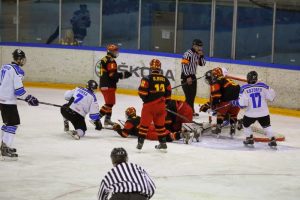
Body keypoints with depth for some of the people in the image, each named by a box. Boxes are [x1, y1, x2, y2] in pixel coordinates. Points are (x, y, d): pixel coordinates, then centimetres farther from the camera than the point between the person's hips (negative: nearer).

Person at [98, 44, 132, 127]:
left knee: (110, 102, 20)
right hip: (108, 86, -10)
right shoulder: (111, 61, -16)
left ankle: (107, 119, 24)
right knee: (109, 103, -8)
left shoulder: (104, 59, 15)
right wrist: (123, 74, -14)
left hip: (103, 85, 10)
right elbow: (113, 74, -23)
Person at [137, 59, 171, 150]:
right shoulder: (165, 79, 4)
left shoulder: (147, 79, -11)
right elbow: (168, 92, 9)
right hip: (161, 105, 4)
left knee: (144, 123, 3)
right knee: (160, 124, 15)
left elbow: (142, 91, -15)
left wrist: (145, 99, 5)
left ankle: (140, 142, 3)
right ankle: (162, 143, 18)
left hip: (149, 105, -4)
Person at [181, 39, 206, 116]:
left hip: (193, 76, 9)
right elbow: (184, 65, -22)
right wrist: (188, 77, -23)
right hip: (186, 76, -9)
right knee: (189, 95, -13)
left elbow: (202, 64, 14)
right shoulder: (188, 54, -16)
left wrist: (201, 56, -3)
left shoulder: (197, 54, 11)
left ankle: (191, 111, 25)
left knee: (193, 95, 15)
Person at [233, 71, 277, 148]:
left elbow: (242, 103, -16)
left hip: (251, 113, -2)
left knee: (246, 124, 27)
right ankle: (272, 139, 14)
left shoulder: (244, 88, -14)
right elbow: (271, 96, -2)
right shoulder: (263, 86, -8)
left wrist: (235, 102, 2)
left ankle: (249, 138, 27)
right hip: (264, 113, 2)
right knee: (266, 125, 23)